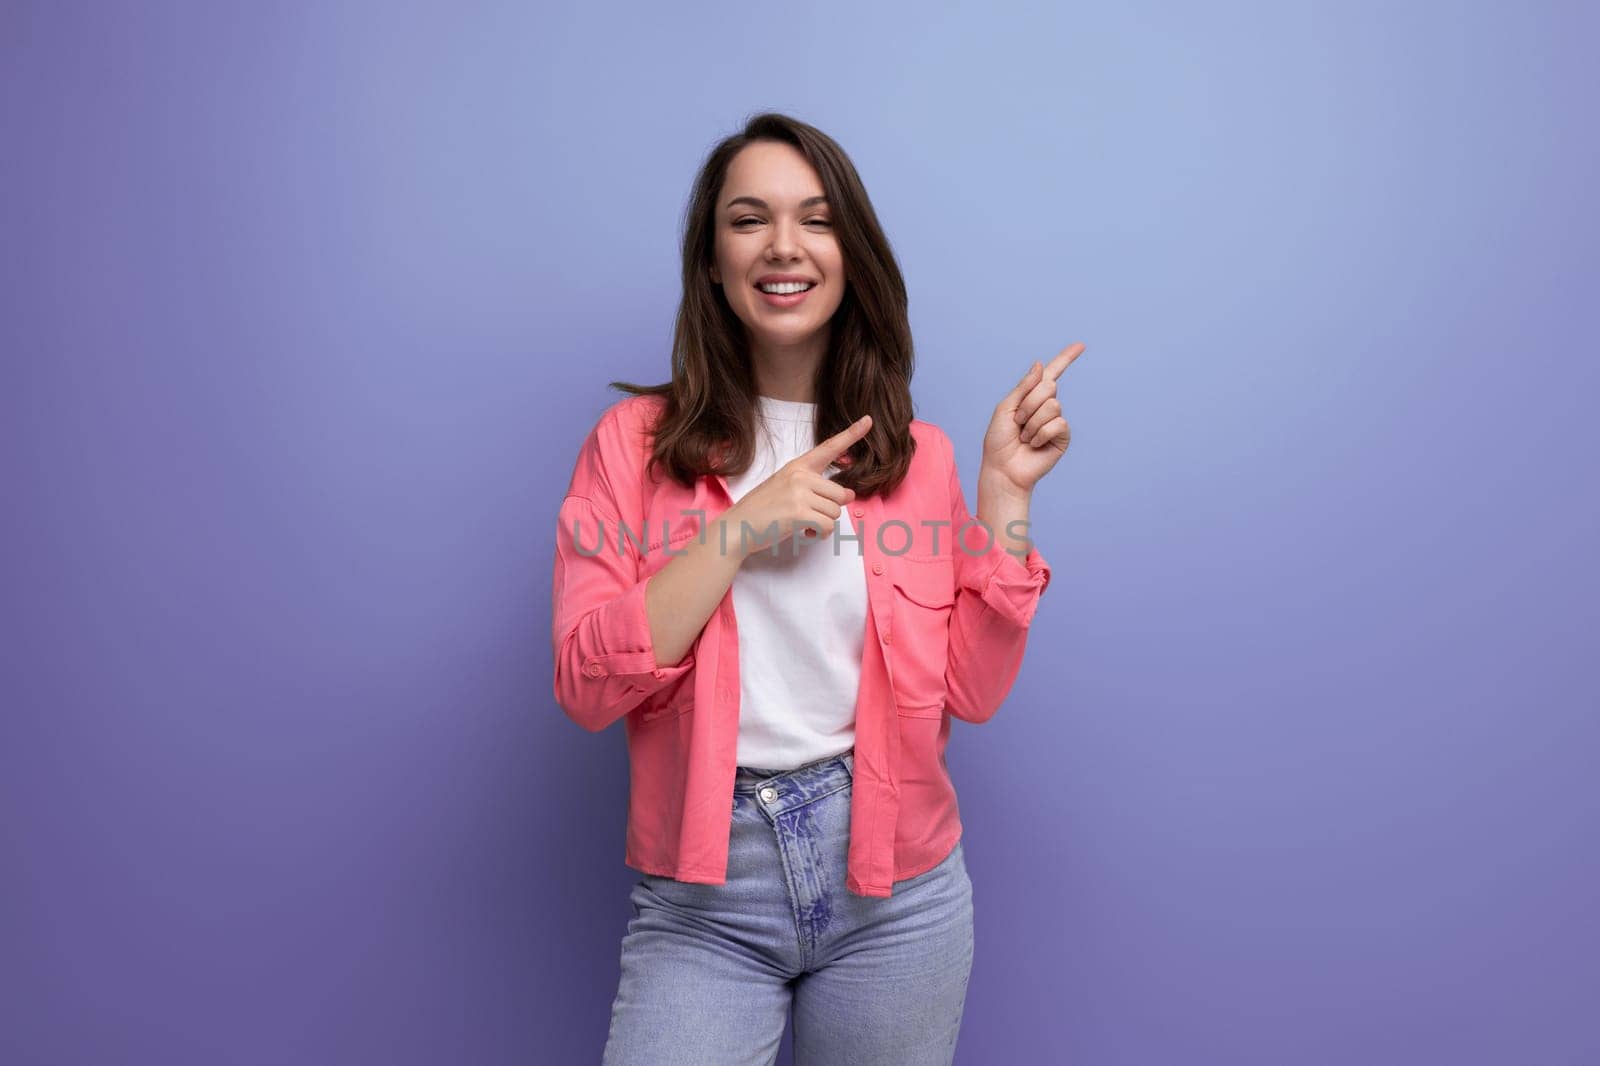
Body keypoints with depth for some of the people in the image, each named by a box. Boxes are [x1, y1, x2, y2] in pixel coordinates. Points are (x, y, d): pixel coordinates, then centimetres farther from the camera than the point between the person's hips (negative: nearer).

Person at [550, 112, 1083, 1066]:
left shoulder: (918, 456, 3)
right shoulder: (636, 442, -2)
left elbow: (971, 690, -3)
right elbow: (588, 686, -11)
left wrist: (1006, 488, -7)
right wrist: (744, 527, -18)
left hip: (895, 892, 2)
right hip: (703, 899, -1)